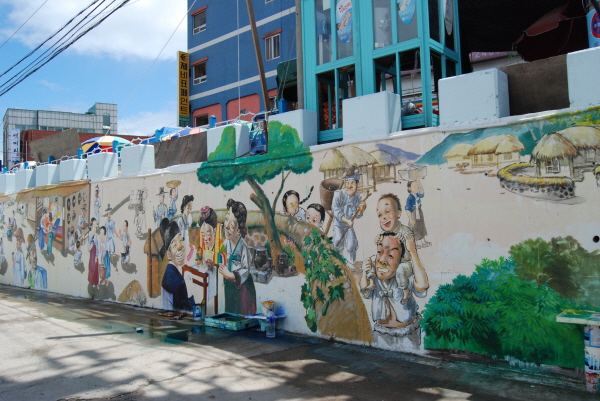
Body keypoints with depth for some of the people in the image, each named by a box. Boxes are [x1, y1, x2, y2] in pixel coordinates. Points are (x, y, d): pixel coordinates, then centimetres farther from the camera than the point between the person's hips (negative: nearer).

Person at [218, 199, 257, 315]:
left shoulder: (243, 246, -22)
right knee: (229, 313, 17)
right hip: (229, 286, 6)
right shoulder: (225, 244, -3)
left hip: (243, 287, -6)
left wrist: (230, 275, -25)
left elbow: (246, 270, -19)